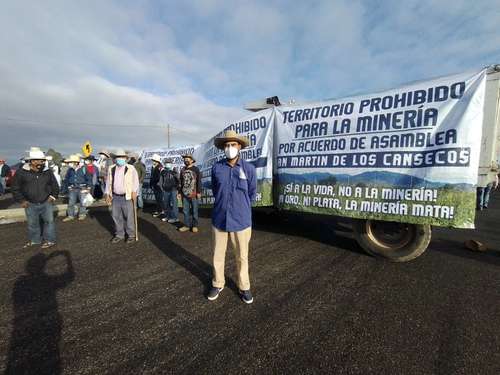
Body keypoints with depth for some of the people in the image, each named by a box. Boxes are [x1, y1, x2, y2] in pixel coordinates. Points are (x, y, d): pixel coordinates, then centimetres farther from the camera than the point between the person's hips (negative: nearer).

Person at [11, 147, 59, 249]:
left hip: (46, 203, 0)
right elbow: (15, 188, 1)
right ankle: (34, 240, 32)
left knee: (49, 221, 3)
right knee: (32, 223, 13)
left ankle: (49, 240, 16)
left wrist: (53, 196, 1)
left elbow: (55, 185, 9)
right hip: (30, 204, 0)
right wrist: (21, 200, -3)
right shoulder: (21, 172, -7)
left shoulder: (48, 172, -2)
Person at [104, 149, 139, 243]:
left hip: (127, 197, -5)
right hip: (115, 197, 5)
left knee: (129, 217, 0)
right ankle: (119, 235, 26)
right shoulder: (111, 169, 10)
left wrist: (134, 191, -17)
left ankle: (131, 235, 14)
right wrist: (107, 194, 12)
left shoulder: (131, 168, -3)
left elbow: (135, 181, -5)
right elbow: (108, 182, 16)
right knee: (116, 216, 12)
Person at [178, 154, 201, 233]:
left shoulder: (196, 169, -3)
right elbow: (181, 182, 16)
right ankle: (187, 225, 17)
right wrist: (180, 192, 14)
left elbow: (199, 181, -5)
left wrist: (199, 192, -9)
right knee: (185, 210, 7)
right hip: (185, 194, 5)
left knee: (194, 210, 3)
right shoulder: (182, 170, 11)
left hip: (193, 194, -4)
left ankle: (195, 226, 13)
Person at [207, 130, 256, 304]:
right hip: (219, 220, 2)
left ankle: (244, 287, 35)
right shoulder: (216, 167, -4)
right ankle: (217, 284, 39)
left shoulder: (249, 168, -7)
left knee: (242, 257, 14)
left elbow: (252, 194, 6)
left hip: (241, 221, -1)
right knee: (218, 255, 16)